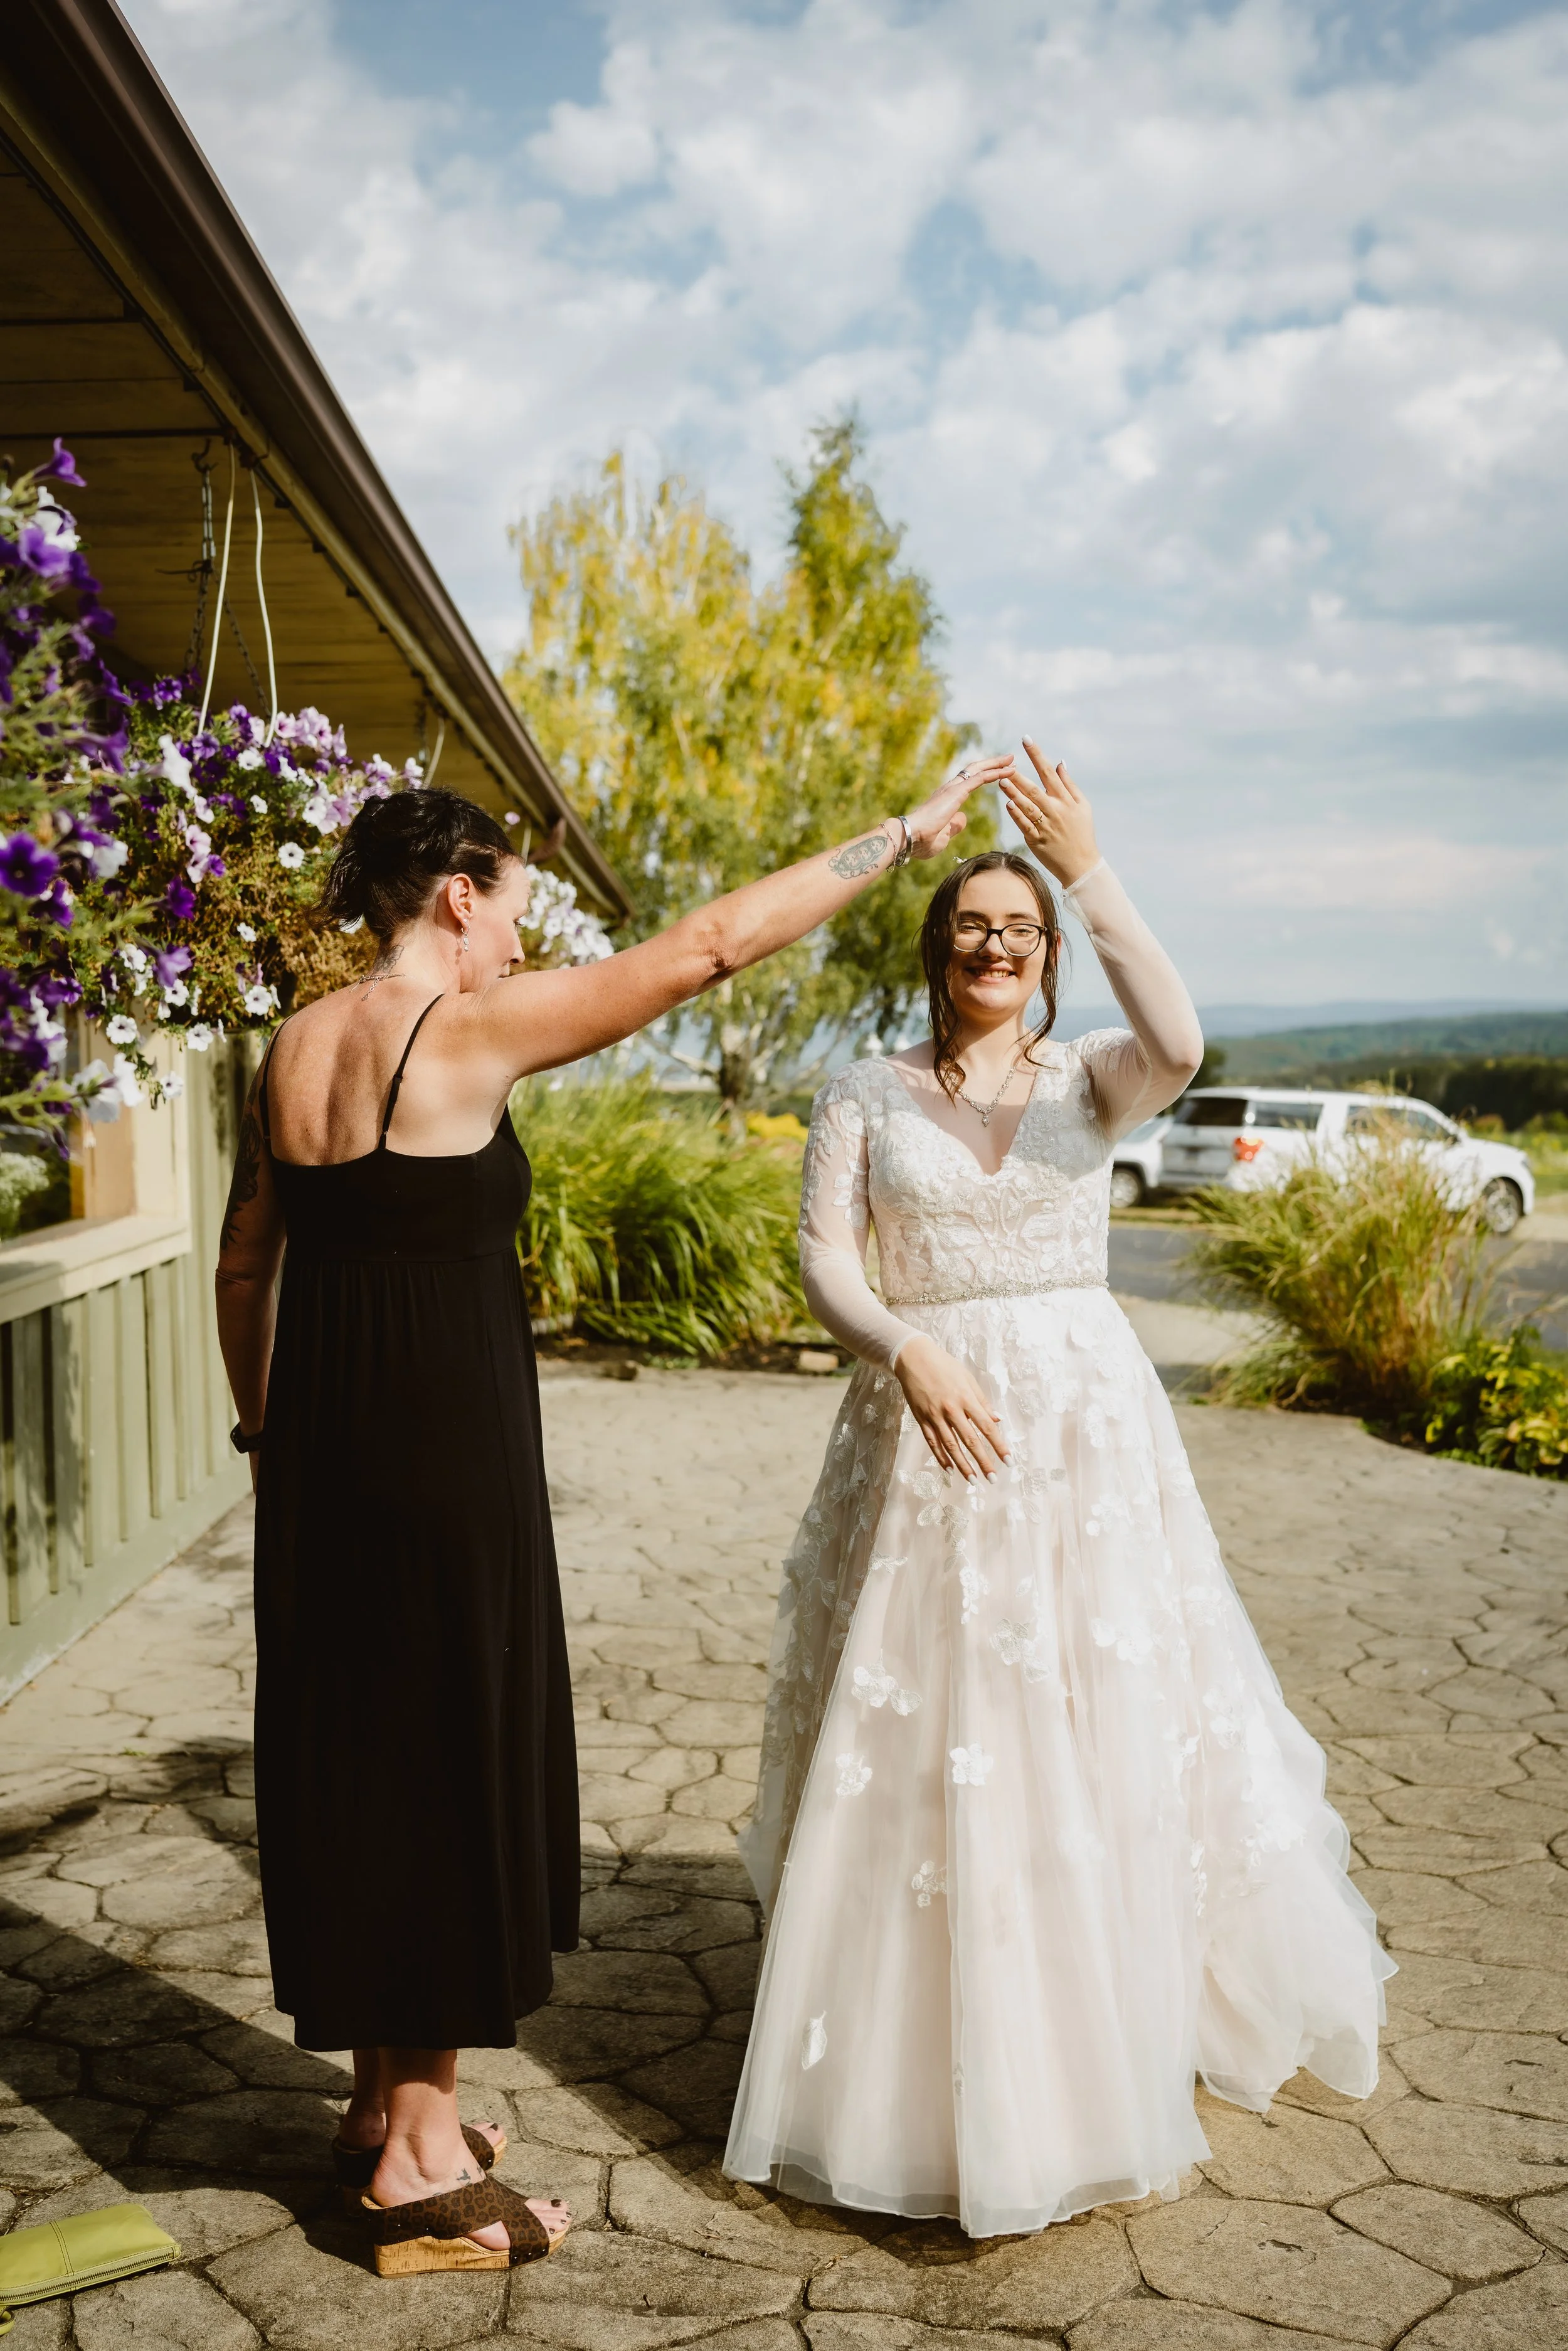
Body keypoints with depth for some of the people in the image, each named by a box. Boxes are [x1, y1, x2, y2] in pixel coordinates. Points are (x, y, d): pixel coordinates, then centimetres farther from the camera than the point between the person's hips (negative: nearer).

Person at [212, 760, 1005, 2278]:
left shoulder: (294, 1047, 8)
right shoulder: (468, 1031, -14)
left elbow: (245, 1261, 14)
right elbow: (707, 946, -14)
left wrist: (265, 1425, 25)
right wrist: (901, 837, -8)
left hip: (320, 1438, 8)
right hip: (450, 1442, -8)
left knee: (349, 1752, 16)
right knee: (449, 1760, 4)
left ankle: (383, 2102, 31)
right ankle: (421, 2161, 15)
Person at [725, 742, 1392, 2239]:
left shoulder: (1091, 1079, 4)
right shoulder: (866, 1095, 4)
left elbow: (1179, 1046, -19)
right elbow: (825, 1256, -7)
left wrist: (1092, 877, -26)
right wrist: (909, 1354, -25)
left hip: (1086, 1429, 1)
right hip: (925, 1430, 0)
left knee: (1102, 1733, 8)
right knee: (926, 1756, 2)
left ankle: (1119, 2031, 30)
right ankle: (935, 2070, 19)